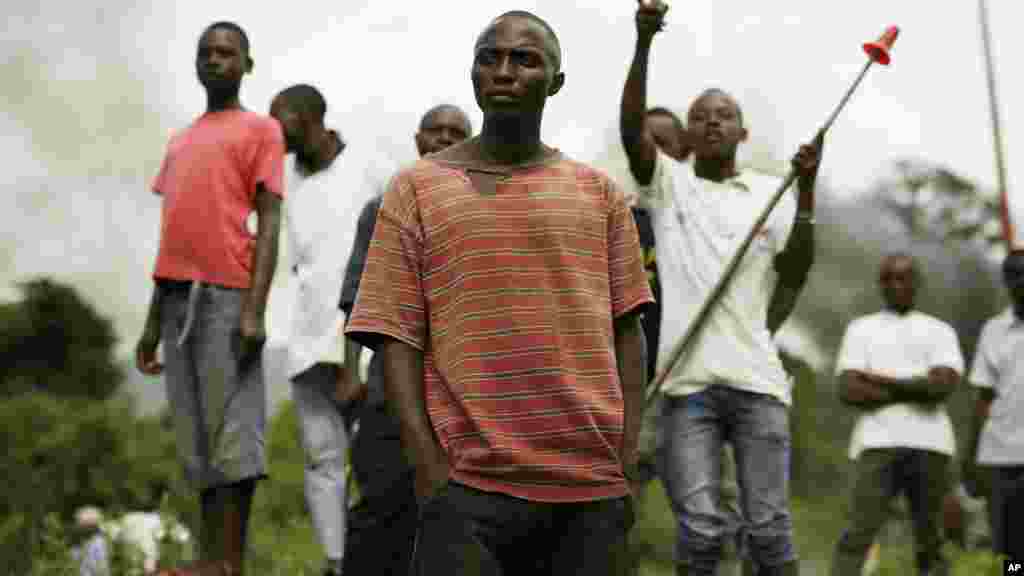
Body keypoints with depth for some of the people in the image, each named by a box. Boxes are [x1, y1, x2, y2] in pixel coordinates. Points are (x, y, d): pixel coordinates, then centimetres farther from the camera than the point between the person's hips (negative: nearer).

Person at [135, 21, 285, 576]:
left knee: (229, 427, -10)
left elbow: (268, 223, -4)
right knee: (195, 435, 5)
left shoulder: (260, 129, 6)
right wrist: (152, 322, 17)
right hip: (178, 298, 7)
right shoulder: (179, 141, 25)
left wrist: (254, 309, -16)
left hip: (227, 296, -7)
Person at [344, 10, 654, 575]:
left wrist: (626, 464, 1)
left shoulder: (598, 193, 11)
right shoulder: (418, 189, 5)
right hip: (470, 487, -2)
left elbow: (626, 331, 10)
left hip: (593, 488, 2)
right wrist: (433, 475, -9)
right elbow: (397, 340, 0)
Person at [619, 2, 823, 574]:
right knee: (701, 527, -5)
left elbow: (795, 273, 0)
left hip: (756, 378, 1)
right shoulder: (667, 182, 12)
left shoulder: (771, 192, 13)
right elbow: (631, 128, -5)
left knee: (770, 526, 0)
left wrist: (807, 189, -11)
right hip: (688, 379, -1)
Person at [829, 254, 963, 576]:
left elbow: (943, 384, -3)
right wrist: (915, 390, -2)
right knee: (857, 535, -13)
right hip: (878, 442, -1)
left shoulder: (939, 330, 16)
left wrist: (880, 380, -2)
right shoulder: (861, 328, 15)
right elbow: (849, 391, 1)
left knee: (930, 541, 4)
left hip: (929, 443, 1)